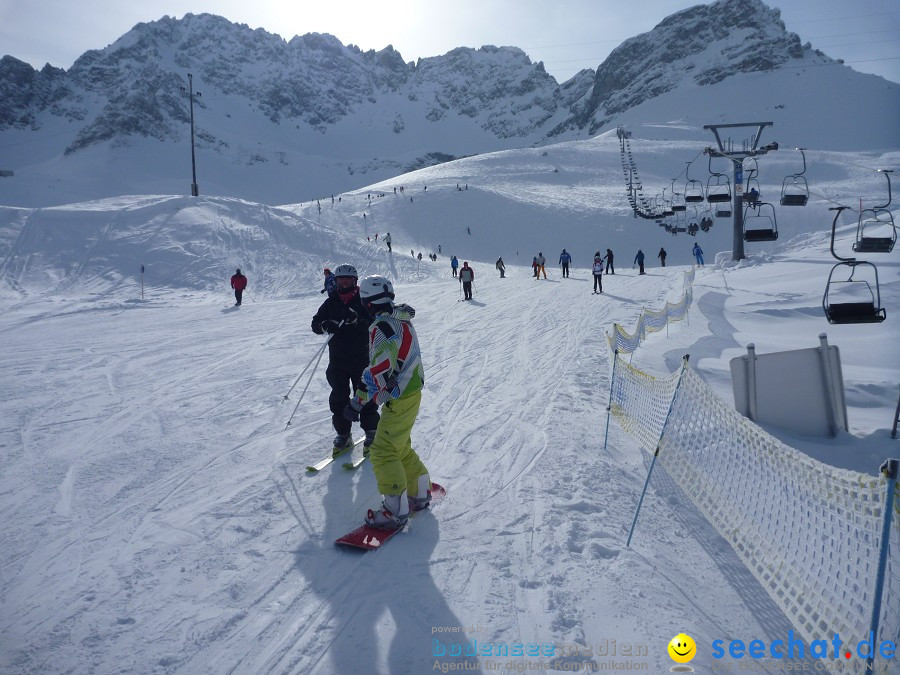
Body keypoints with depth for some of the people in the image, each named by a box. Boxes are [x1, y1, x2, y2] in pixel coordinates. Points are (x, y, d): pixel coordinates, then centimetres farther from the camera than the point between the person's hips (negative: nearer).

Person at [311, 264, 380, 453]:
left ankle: (371, 431, 16)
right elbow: (315, 323, 6)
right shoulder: (331, 302, 8)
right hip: (338, 359, 3)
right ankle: (343, 434, 15)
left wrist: (358, 320, -30)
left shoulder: (363, 300, -1)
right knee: (339, 397, 4)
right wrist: (325, 325, -16)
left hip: (361, 357, -3)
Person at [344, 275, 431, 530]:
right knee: (401, 447, 21)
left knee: (383, 451, -6)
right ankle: (420, 494, 32)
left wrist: (358, 401, -22)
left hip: (400, 399, -10)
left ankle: (396, 511, -2)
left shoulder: (383, 326, -21)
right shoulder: (400, 319, 8)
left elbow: (379, 370, -27)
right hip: (411, 392, 10)